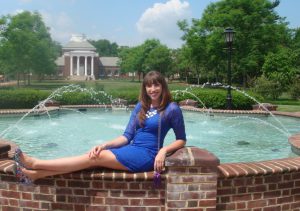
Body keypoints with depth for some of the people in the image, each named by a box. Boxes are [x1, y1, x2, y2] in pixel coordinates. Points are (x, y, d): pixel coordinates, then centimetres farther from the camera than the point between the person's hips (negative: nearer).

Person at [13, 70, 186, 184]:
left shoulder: (172, 109, -5)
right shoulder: (141, 107, 12)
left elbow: (182, 140, 0)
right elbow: (127, 136, 8)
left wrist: (164, 150, -18)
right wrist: (104, 145, -7)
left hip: (146, 155, -6)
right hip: (132, 150, 6)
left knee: (97, 158, -20)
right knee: (95, 154, -18)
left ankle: (36, 163, -20)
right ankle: (35, 174, -25)